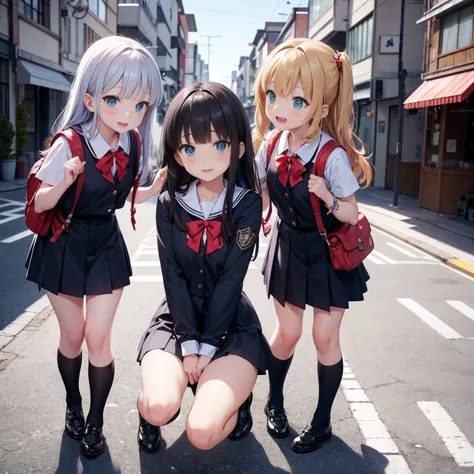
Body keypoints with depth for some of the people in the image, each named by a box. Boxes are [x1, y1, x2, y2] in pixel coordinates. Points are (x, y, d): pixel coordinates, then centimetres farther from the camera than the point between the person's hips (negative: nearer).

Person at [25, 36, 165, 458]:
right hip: (64, 246, -2)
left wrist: (161, 186, -7)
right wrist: (64, 183, -35)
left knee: (98, 338, 4)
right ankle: (73, 405, 39)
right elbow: (40, 203, -16)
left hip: (106, 245, 3)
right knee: (72, 335, 11)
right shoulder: (70, 144, -23)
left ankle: (95, 423, 23)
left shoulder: (133, 145, -9)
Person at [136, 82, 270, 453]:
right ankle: (151, 413, 13)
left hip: (230, 322, -1)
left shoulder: (247, 203, -10)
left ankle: (236, 397, 14)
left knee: (203, 432, -21)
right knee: (159, 407, -25)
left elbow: (231, 280, -13)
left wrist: (207, 346, -15)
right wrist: (188, 343, -14)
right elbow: (173, 277, -7)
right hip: (178, 317, 2)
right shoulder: (170, 204, -4)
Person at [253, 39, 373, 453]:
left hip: (328, 252, -3)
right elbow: (261, 197, 7)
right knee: (287, 332, 12)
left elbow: (351, 215, -16)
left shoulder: (333, 156, -24)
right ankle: (275, 401, 37)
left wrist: (327, 197, -32)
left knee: (325, 336, 6)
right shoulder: (269, 146, -9)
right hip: (289, 247, 4)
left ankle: (322, 420, 26)